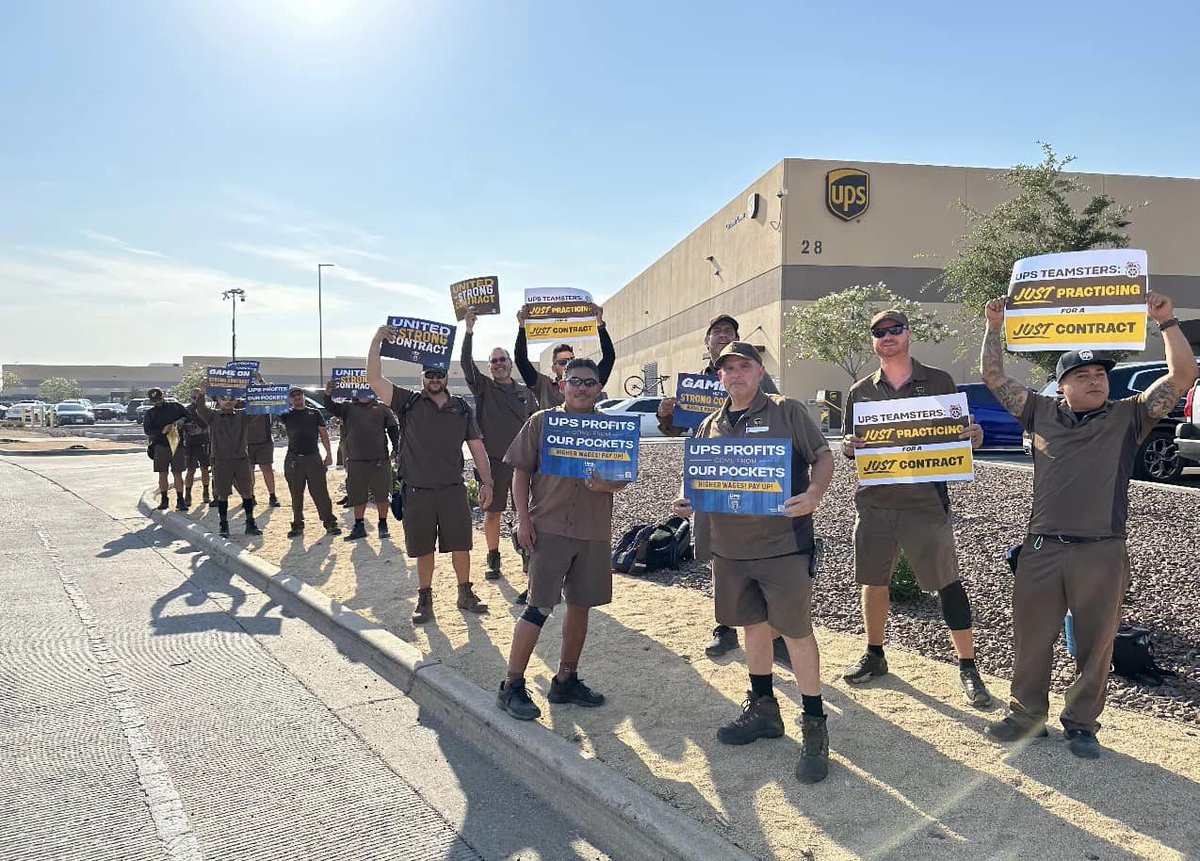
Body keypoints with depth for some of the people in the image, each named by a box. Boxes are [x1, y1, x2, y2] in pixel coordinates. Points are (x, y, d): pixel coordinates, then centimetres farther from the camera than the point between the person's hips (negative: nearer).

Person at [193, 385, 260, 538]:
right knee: (222, 494, 3)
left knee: (247, 492, 4)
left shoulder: (243, 416, 6)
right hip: (221, 461, -2)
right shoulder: (213, 416, 3)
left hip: (241, 459, 2)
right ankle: (224, 526, 12)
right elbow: (200, 408, -14)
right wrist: (201, 393, -33)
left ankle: (250, 524, 13)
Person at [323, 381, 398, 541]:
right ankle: (359, 526, 19)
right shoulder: (349, 408, 11)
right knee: (357, 496, 8)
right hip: (355, 460, 1)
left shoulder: (382, 409, 8)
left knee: (382, 495, 4)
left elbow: (393, 429, 7)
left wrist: (396, 449, -3)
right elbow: (331, 408, -1)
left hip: (380, 460, -1)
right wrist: (328, 395, -20)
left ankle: (383, 526, 16)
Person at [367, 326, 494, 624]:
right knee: (423, 549, 9)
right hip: (418, 491, -1)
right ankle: (425, 599, 23)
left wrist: (486, 482, 0)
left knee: (460, 545, 6)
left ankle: (465, 594, 23)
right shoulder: (409, 403, 1)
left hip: (453, 489, 1)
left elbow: (477, 447, 8)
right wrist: (377, 340, -17)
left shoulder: (462, 409, 7)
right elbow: (374, 378, -9)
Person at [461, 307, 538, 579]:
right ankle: (493, 560, 16)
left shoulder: (525, 392, 11)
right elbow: (465, 362, -11)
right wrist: (469, 330, -19)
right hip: (492, 461, -2)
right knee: (492, 512, 4)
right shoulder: (483, 388, 3)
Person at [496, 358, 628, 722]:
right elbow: (521, 472, 1)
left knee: (580, 606, 11)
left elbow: (623, 479, 8)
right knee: (539, 607, -5)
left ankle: (566, 680, 27)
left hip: (594, 531, 4)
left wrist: (605, 485, -15)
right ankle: (512, 687, 5)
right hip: (549, 526, -3)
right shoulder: (541, 421, 1)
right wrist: (523, 518, -7)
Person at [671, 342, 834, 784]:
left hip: (783, 544, -5)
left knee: (796, 631, -2)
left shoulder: (787, 412, -2)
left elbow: (823, 456, -2)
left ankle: (814, 725, 12)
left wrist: (812, 494, -21)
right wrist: (686, 500, -4)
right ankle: (762, 708, 34)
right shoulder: (710, 426, 12)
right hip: (730, 547, 5)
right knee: (753, 624, 18)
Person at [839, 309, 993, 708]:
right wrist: (848, 447, -9)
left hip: (926, 499, -3)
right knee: (873, 581, 11)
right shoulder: (860, 391, 10)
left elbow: (960, 435, 7)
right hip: (874, 499, 3)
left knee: (947, 581, 0)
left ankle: (967, 667, 12)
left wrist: (974, 437, -16)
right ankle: (874, 655, 29)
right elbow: (849, 446, 14)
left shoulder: (939, 382, 3)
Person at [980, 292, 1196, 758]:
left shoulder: (1127, 416, 6)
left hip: (1102, 553, -1)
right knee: (1031, 639, 8)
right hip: (1041, 549, 1)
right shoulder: (1042, 412, 9)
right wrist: (994, 328, 4)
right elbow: (994, 376, 11)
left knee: (1095, 644, 8)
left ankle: (1082, 724, 24)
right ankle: (1027, 715, 24)